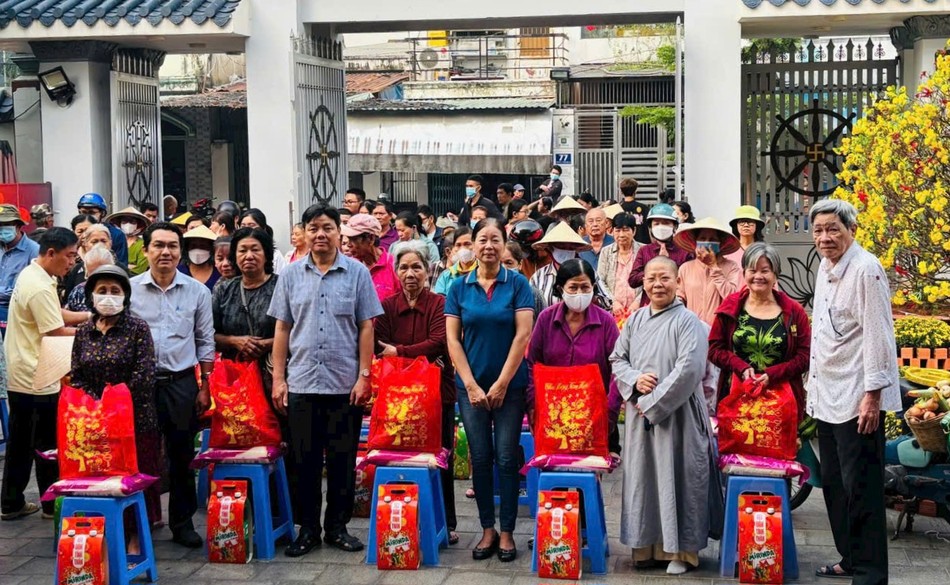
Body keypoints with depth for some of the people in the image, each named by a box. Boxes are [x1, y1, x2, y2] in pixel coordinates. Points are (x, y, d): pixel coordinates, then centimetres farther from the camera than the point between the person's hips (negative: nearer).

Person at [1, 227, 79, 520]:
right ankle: (52, 504, 13)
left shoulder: (31, 275, 10)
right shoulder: (40, 288, -21)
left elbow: (54, 316, 15)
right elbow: (57, 333, -20)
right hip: (38, 380, -10)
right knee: (47, 445, 3)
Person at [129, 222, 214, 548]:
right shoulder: (130, 289, 0)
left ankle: (183, 522, 19)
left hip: (182, 383, 1)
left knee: (182, 456, 8)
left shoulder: (197, 292, 2)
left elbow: (205, 342, 7)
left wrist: (205, 387, 4)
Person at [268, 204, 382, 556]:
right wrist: (278, 378, 4)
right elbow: (282, 329, 9)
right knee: (304, 460, 6)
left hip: (345, 383, -1)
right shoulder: (291, 275, 7)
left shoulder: (357, 273, 2)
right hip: (301, 382, 2)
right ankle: (307, 528, 17)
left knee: (342, 460, 5)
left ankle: (337, 526, 18)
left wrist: (364, 375, -5)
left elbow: (366, 328, 1)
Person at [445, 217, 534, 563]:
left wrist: (502, 384, -10)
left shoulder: (517, 284, -1)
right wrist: (471, 385, -6)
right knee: (480, 458, 5)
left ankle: (507, 532, 9)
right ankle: (487, 529, 16)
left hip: (510, 385, -2)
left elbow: (522, 335, -7)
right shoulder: (459, 287, 3)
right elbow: (453, 339, 1)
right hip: (471, 385, 2)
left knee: (506, 458, 0)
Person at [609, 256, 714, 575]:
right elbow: (617, 359, 14)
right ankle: (646, 545, 19)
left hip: (676, 413, -5)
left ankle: (680, 548, 8)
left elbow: (688, 370, -16)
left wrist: (653, 403, -14)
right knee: (642, 477, 9)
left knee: (675, 477, -2)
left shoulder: (687, 321, -8)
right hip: (640, 413, 5)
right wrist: (635, 380, -8)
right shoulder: (635, 320, 10)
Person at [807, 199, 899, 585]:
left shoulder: (865, 270, -14)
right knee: (834, 484, 16)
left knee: (860, 490, -5)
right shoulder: (824, 268, 13)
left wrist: (872, 395, -19)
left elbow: (878, 336, -17)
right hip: (826, 397, 9)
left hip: (857, 401, -9)